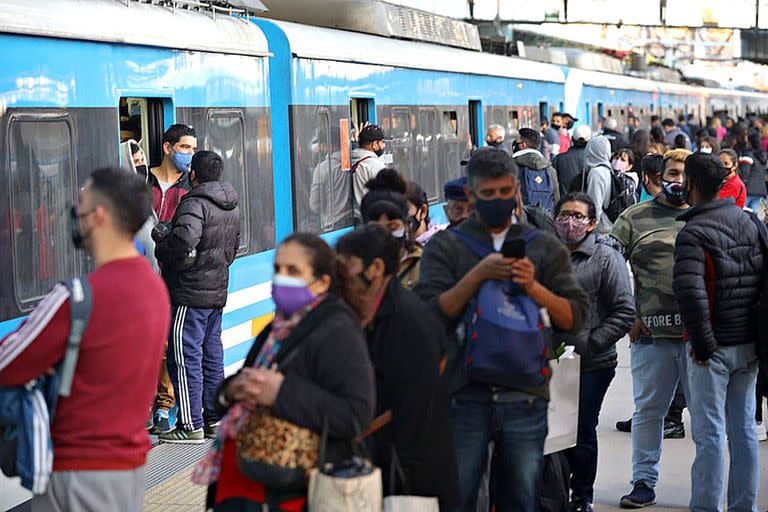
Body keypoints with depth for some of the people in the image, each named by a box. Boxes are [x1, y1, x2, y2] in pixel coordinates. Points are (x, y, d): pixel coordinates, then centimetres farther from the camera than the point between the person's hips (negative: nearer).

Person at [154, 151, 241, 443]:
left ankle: (191, 426, -2)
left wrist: (160, 246, -15)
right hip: (218, 290, 9)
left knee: (185, 357, -4)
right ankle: (214, 419, 20)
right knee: (212, 355, 15)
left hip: (190, 294, -9)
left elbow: (184, 240, -32)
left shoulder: (195, 204, -16)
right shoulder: (232, 208, 14)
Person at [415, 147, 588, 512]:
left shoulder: (545, 247, 13)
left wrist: (533, 287, -10)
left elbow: (575, 317, 5)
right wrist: (479, 274, -14)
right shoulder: (444, 246, 7)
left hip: (525, 396, 2)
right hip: (465, 396, -2)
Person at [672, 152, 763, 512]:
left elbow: (689, 291, -28)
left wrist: (702, 343, -18)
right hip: (749, 345, 7)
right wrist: (757, 337, 14)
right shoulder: (749, 222, 7)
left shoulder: (693, 233, -15)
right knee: (744, 429, 13)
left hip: (714, 347, -6)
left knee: (710, 433, -1)